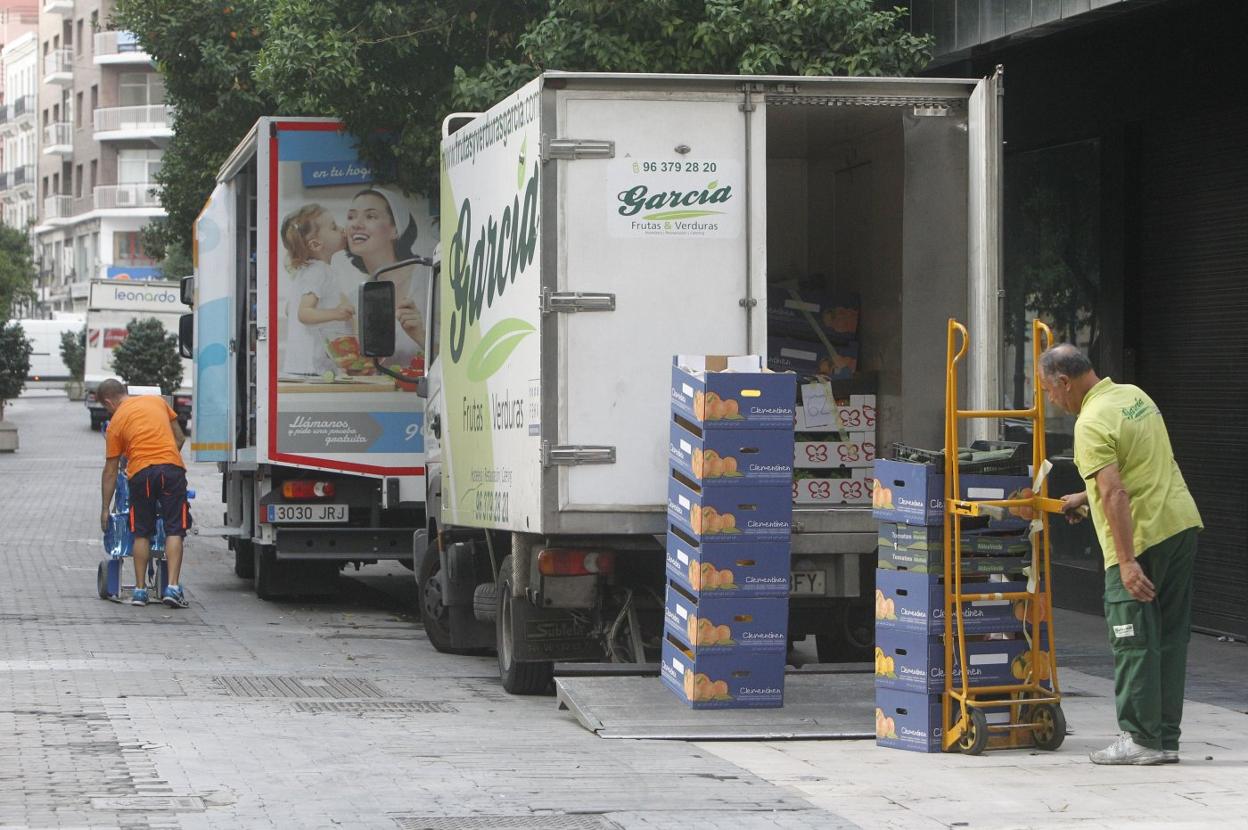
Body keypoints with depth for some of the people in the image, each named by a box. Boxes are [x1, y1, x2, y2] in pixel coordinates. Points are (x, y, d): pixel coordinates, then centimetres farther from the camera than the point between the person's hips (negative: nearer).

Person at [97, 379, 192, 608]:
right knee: (174, 530, 1)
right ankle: (173, 587, -10)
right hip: (172, 467, 1)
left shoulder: (116, 422, 11)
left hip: (140, 472, -1)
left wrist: (105, 508, 19)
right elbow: (180, 438, 20)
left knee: (142, 533, 11)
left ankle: (140, 589, 12)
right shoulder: (157, 401, 18)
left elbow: (110, 471, 13)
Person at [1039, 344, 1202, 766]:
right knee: (1170, 638, 11)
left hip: (1141, 536, -9)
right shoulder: (1134, 395, 13)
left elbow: (1115, 494, -23)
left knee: (1134, 642, -1)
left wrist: (1127, 561, -25)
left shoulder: (1092, 423, -15)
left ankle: (1141, 740, 1)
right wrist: (1085, 497, 31)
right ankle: (1166, 739, 14)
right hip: (1182, 524, 9)